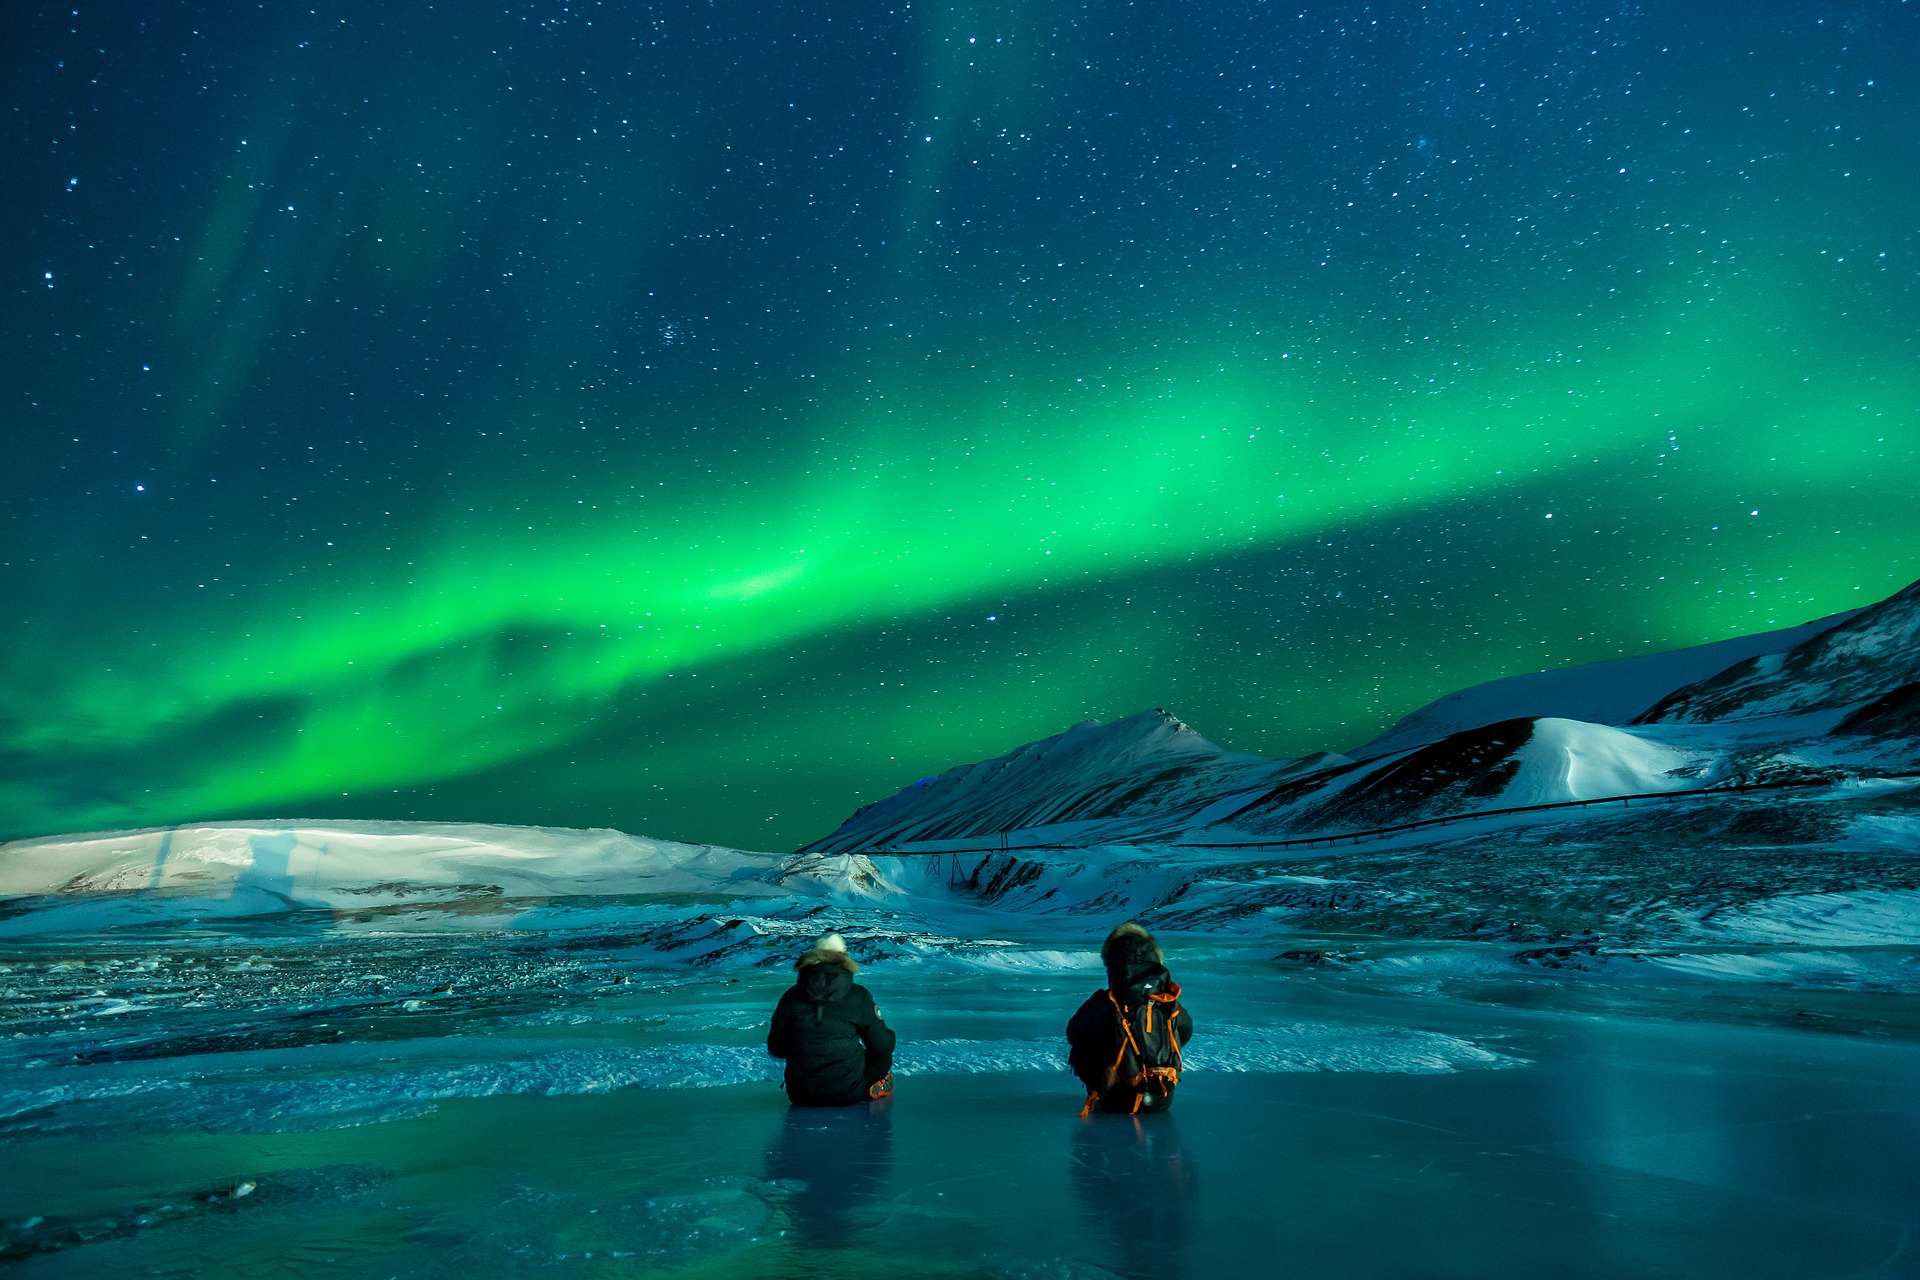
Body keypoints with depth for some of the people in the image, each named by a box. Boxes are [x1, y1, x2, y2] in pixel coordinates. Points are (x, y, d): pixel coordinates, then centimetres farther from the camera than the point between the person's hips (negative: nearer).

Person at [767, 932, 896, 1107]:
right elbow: (882, 1047, -1)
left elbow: (775, 1049, 6)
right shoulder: (859, 996, -7)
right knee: (883, 1056, 24)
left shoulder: (791, 996, -3)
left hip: (800, 1097, 3)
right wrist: (889, 1035, 23)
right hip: (847, 1096, -3)